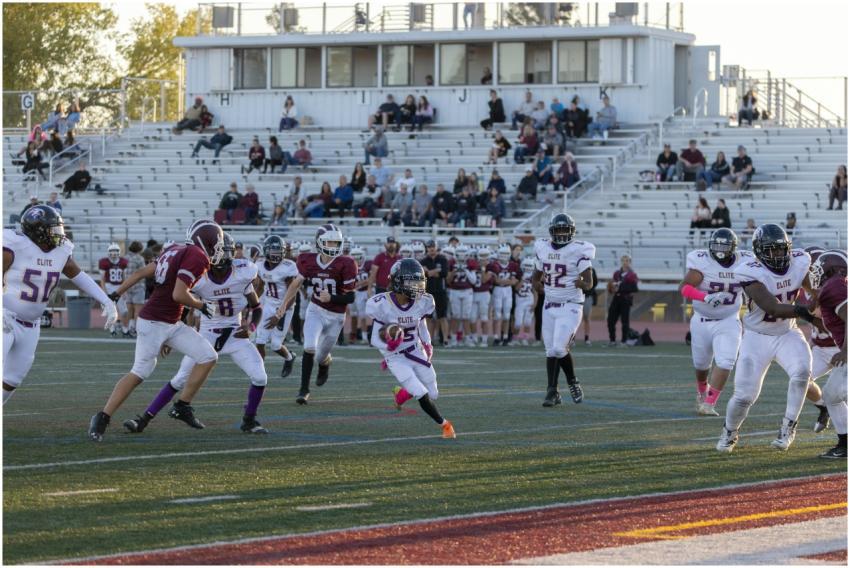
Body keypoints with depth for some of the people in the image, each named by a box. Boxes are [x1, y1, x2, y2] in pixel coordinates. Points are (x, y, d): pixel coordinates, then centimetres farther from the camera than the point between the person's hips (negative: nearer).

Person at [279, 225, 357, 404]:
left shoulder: (344, 265, -18)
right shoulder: (309, 261, -8)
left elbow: (350, 297, -14)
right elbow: (297, 283, 9)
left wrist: (331, 298, -30)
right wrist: (283, 305, 9)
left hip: (335, 316, -1)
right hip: (316, 310, 1)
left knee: (320, 357, 10)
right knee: (310, 348, -20)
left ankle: (326, 361, 50)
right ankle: (304, 390, -7)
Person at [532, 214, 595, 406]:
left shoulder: (579, 251, -11)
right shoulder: (543, 249, 6)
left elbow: (589, 282, -13)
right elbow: (536, 276, 19)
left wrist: (583, 284, -36)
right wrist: (537, 284, -4)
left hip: (570, 307, -5)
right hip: (549, 306, 5)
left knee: (559, 348, -16)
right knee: (551, 351, 6)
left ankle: (572, 381, 6)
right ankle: (552, 392, 10)